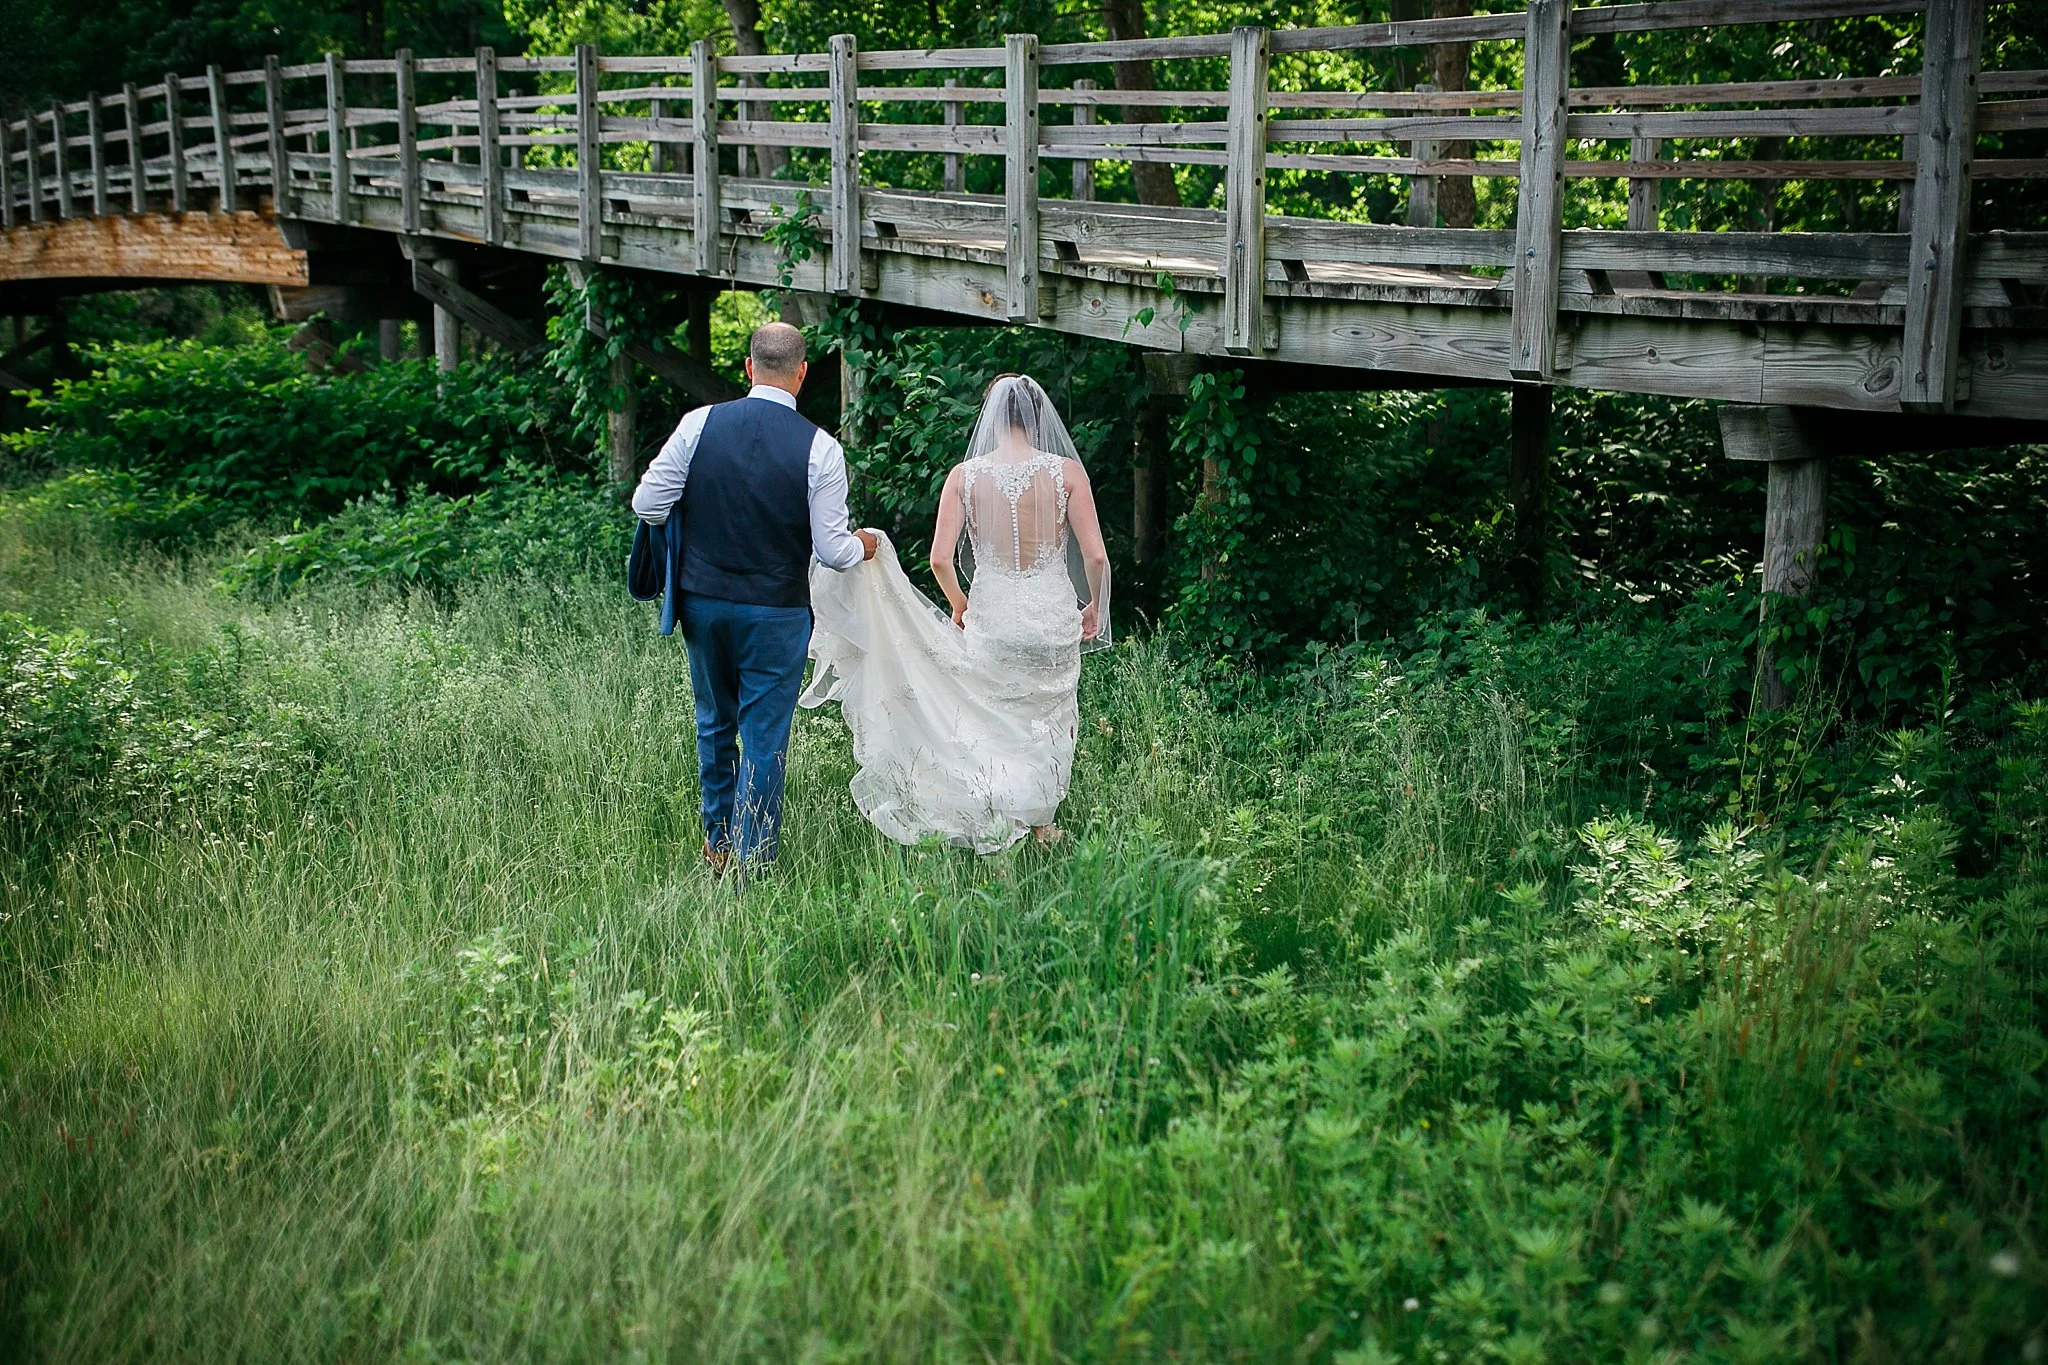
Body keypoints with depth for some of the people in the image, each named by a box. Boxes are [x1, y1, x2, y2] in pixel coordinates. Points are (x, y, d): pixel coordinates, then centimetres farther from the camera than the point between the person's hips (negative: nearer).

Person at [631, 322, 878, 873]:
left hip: (702, 600, 3)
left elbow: (647, 504, -5)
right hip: (777, 611, -3)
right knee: (765, 737, 6)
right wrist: (862, 546, 13)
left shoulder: (698, 424, -7)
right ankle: (752, 863, 10)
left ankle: (718, 843, 33)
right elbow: (832, 551, -9)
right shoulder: (820, 449, -12)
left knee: (714, 723, 20)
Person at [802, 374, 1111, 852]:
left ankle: (995, 826, 15)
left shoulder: (964, 475, -5)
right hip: (1053, 613, 0)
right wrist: (1094, 607, 9)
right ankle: (1042, 823, 26)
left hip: (990, 614, 0)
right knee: (1051, 719, 19)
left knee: (992, 721, 17)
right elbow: (1096, 556, -9)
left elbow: (940, 560, -9)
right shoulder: (1067, 471, -7)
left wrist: (959, 604, 10)